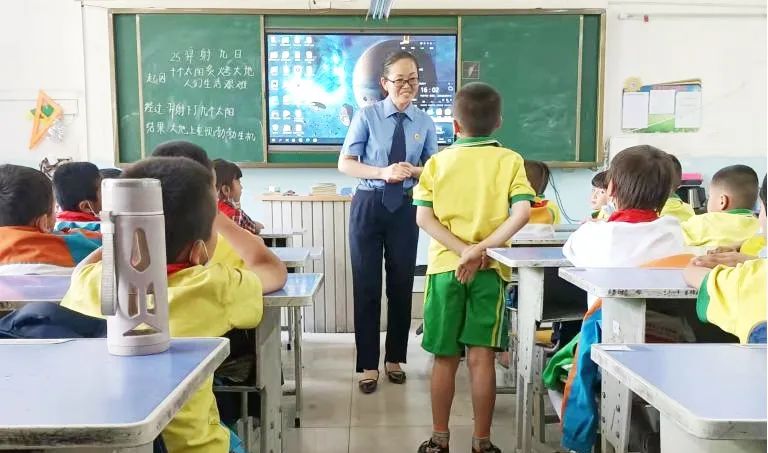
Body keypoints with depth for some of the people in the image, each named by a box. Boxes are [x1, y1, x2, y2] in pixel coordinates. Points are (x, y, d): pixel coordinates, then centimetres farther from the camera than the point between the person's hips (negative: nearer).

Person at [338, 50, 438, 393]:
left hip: (405, 208, 3)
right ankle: (368, 364, 17)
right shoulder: (367, 116, -5)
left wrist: (415, 171, -15)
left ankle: (395, 358, 30)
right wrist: (383, 172, -21)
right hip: (368, 205, -2)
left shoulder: (425, 122, 3)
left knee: (402, 283, 11)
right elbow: (345, 163, -7)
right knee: (366, 284, 3)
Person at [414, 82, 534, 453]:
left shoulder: (438, 162, 4)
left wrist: (463, 250, -12)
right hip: (489, 270, -1)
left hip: (445, 268, 1)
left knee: (445, 359, 10)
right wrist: (480, 250, -16)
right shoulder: (509, 161, 0)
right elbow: (522, 212, -13)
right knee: (481, 358, 4)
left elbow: (424, 218, -6)